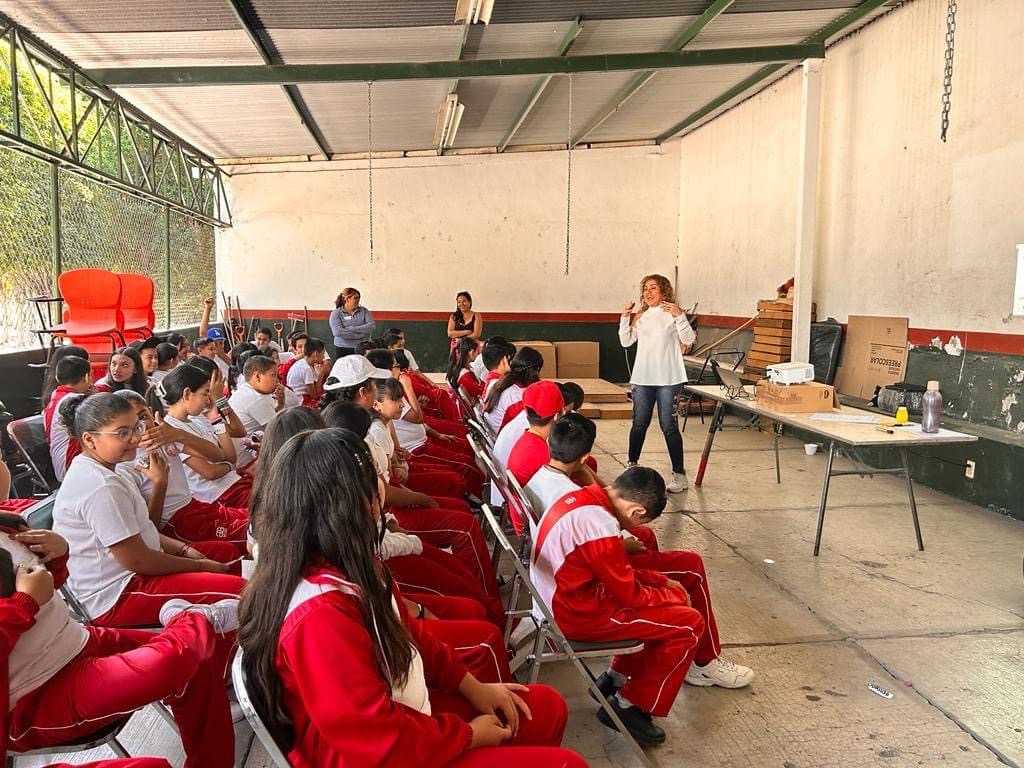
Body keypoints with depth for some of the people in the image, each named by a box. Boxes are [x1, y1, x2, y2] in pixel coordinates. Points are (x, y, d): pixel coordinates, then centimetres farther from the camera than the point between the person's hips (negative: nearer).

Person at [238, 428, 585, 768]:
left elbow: (405, 632, 12)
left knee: (547, 707, 14)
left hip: (399, 714, 9)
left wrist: (472, 686, 7)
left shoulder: (343, 567, -3)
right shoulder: (320, 613, -33)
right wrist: (470, 734, -13)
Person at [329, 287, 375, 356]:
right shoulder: (336, 313, -1)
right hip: (343, 350, -2)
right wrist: (361, 335, -13)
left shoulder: (363, 311, 8)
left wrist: (352, 329, -14)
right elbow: (338, 332, -14)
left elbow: (371, 326, -4)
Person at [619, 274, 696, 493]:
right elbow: (626, 342, 11)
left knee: (669, 426, -4)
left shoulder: (673, 314, -1)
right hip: (642, 378, 4)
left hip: (668, 379, -4)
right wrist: (625, 317, 1)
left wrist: (679, 316, -21)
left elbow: (689, 339, -10)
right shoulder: (640, 316, 13)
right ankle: (632, 466, 27)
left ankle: (679, 475, 3)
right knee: (639, 424, 11)